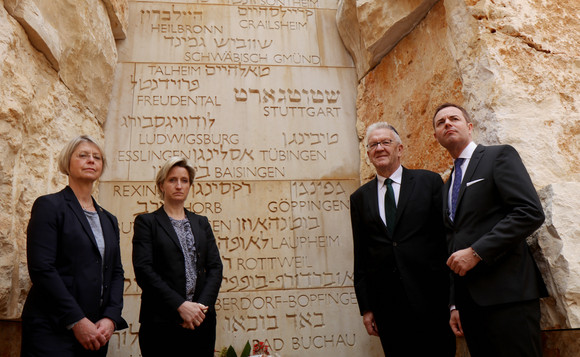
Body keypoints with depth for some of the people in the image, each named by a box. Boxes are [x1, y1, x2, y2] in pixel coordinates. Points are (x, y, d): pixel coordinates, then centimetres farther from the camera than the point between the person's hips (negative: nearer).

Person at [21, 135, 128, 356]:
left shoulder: (109, 220, 13)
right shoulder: (49, 206, -4)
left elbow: (116, 272, 9)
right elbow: (41, 268, -14)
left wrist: (111, 318, -6)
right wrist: (76, 320, -17)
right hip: (52, 331, -5)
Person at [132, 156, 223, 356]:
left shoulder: (201, 223, 13)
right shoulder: (146, 222, 2)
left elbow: (215, 267, 6)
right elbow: (143, 270, -8)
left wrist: (202, 305, -9)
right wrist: (180, 305, -15)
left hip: (201, 320, 4)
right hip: (161, 321, -3)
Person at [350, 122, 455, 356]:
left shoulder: (429, 182, 2)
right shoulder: (360, 198, 8)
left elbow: (448, 235, 1)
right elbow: (360, 256, 9)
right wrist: (366, 307, 7)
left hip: (431, 299, -1)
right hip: (387, 305, 2)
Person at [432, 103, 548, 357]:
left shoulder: (500, 156, 1)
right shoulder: (447, 187, 20)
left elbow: (531, 213, -13)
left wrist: (477, 252, -17)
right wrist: (454, 305, 14)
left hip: (506, 294, -6)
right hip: (469, 300, 6)